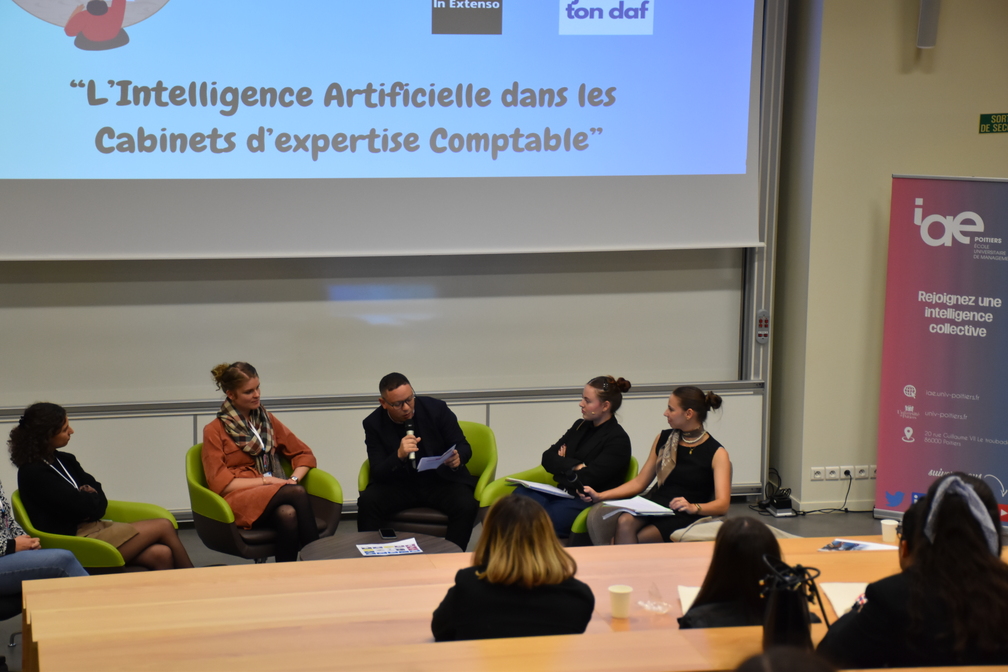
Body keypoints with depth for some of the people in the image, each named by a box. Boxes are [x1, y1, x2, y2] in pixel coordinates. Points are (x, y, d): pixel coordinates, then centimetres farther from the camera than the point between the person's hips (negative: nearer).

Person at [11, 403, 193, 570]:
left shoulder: (64, 460, 13)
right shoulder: (33, 473, -15)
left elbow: (100, 502, 13)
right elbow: (83, 506, -18)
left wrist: (88, 497, -10)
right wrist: (92, 496, 4)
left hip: (93, 527, 8)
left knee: (161, 554, -14)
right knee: (163, 527, -9)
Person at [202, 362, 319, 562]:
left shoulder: (267, 420, 20)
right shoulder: (214, 431, 6)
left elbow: (305, 455, 20)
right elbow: (220, 483, -2)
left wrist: (293, 479, -2)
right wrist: (265, 480, -9)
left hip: (274, 496, 4)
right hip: (239, 500, -4)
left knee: (288, 515, -37)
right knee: (298, 493, -34)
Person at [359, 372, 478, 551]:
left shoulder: (436, 409, -9)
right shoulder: (373, 424, -7)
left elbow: (463, 447, 0)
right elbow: (377, 474, -11)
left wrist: (457, 458, -25)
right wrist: (399, 455, -31)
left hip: (441, 479, -1)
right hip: (399, 484, 1)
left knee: (466, 505, -31)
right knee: (367, 501, -27)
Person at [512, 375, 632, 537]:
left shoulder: (618, 440, -5)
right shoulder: (580, 427, 18)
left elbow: (588, 478, -14)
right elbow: (547, 459, 10)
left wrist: (562, 464, 1)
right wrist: (574, 466, -6)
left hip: (588, 502, -7)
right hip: (563, 493, 7)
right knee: (519, 495, -22)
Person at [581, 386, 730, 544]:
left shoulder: (716, 453, -1)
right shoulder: (663, 439, 15)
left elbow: (722, 505, -9)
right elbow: (640, 482, 19)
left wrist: (693, 507, -29)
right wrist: (600, 496, 9)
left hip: (683, 517, -5)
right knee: (624, 522, -32)